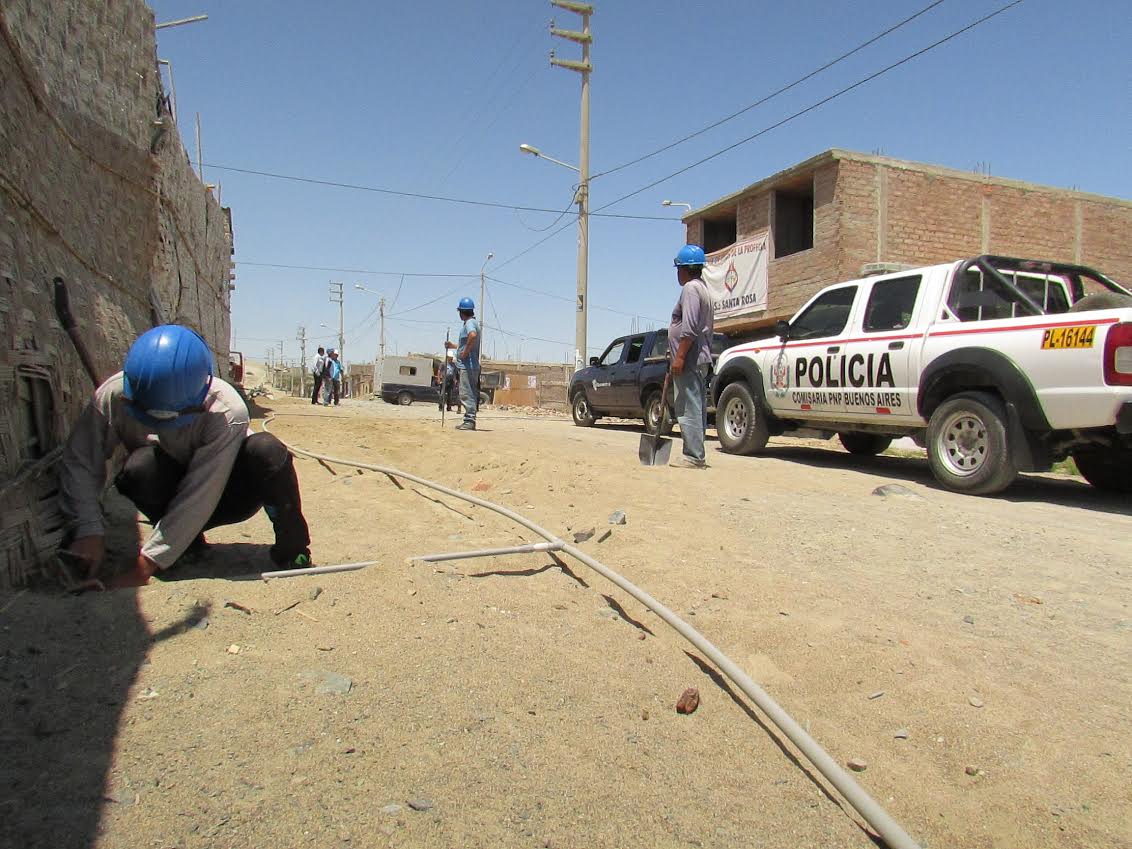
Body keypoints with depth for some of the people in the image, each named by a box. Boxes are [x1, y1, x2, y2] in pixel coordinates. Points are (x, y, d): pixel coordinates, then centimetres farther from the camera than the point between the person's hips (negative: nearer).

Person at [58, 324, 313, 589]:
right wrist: (89, 531, -33)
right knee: (142, 465, -33)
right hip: (167, 496, 2)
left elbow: (199, 499, -34)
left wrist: (144, 566, -34)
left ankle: (291, 552, -14)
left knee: (267, 450, -33)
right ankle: (188, 545, -6)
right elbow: (79, 464, -19)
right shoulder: (113, 396, -23)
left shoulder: (227, 412, -33)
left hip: (224, 495, -2)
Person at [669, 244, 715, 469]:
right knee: (695, 407, 11)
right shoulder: (703, 288, 23)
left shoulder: (690, 288, -9)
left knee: (688, 408, -10)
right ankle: (696, 455, 16)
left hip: (689, 360, -11)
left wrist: (679, 356, -21)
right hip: (700, 359, 11)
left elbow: (689, 328, -21)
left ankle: (693, 456, -10)